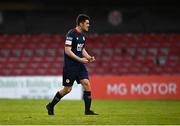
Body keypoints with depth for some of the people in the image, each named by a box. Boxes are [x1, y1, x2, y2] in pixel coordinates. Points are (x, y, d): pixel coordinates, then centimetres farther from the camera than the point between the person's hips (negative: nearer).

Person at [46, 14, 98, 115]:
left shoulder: (83, 35, 11)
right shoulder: (71, 34, -15)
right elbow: (67, 50, -19)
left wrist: (89, 57, 6)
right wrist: (80, 59, -21)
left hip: (80, 65, 7)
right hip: (70, 66, -7)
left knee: (87, 84, -7)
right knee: (67, 89, 0)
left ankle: (88, 110, -3)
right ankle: (51, 106, 18)